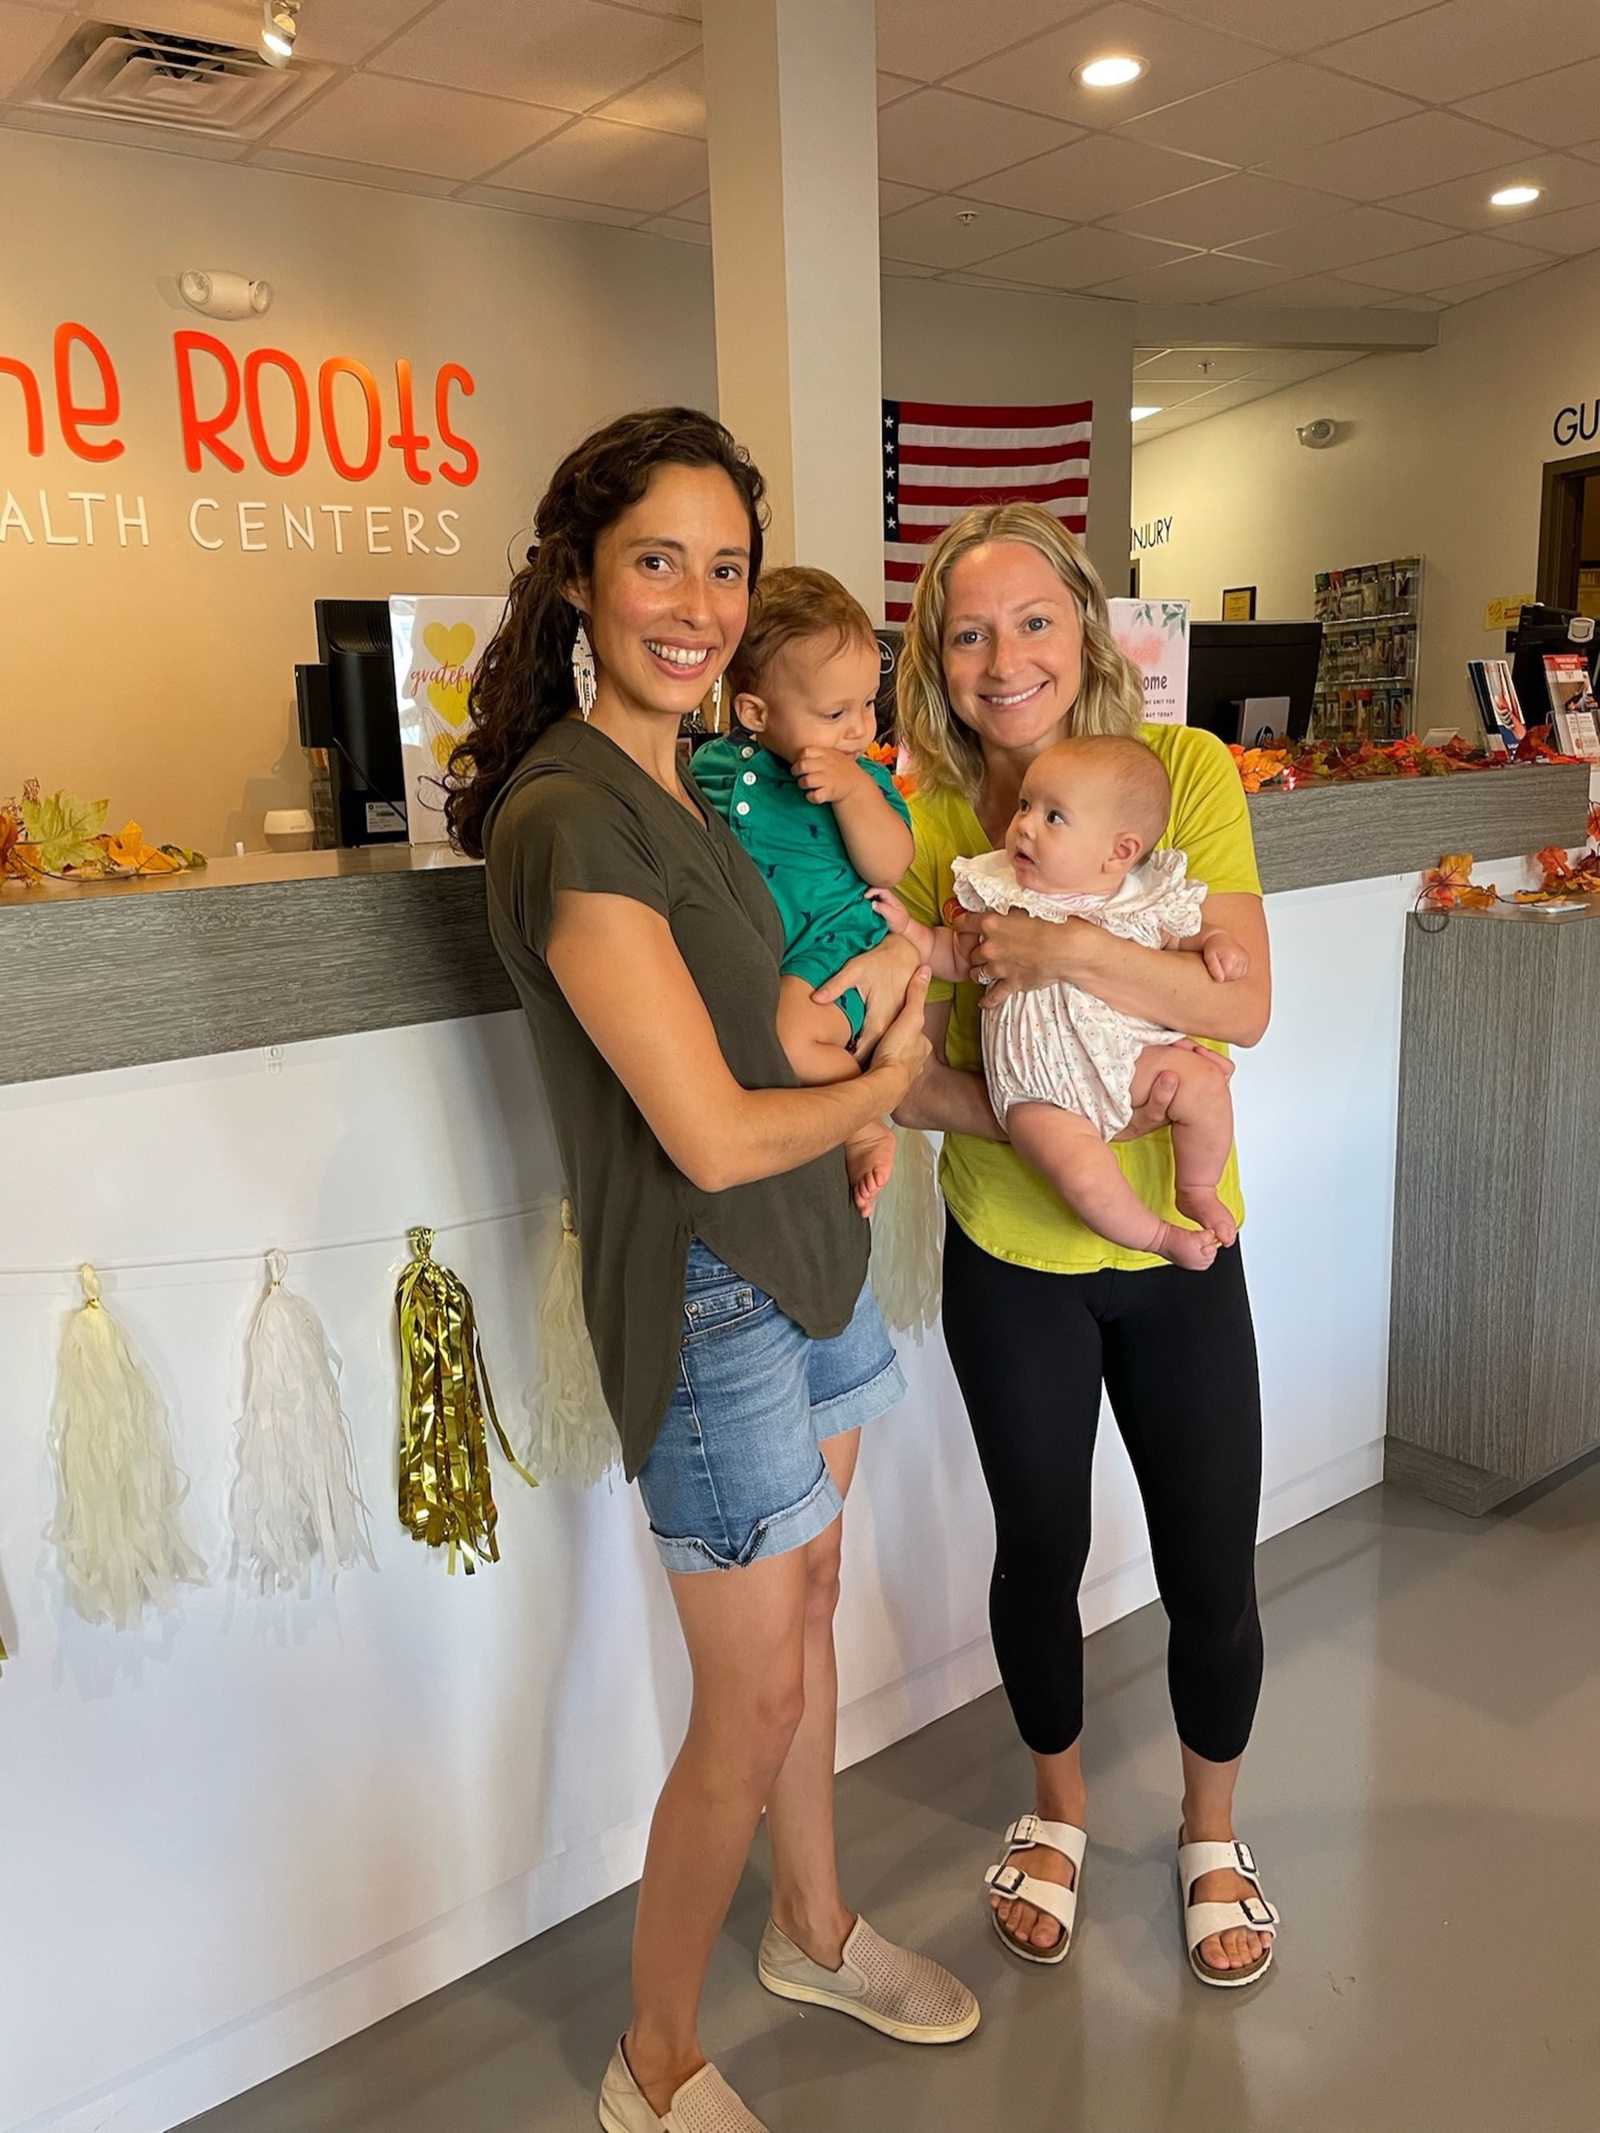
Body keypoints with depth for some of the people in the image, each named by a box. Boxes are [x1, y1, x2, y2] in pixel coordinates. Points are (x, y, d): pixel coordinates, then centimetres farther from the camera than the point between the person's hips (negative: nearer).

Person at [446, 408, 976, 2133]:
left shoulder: (682, 779, 7)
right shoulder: (569, 820, -23)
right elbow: (715, 1137, -23)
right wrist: (887, 1081, -6)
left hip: (807, 1256, 9)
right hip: (703, 1297, -9)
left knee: (805, 1614, 23)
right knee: (753, 1709, 5)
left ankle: (814, 1933, 48)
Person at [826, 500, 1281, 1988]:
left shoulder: (1185, 769, -9)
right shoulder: (921, 816, -9)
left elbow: (1242, 1004, -16)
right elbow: (906, 1074, -10)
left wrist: (1071, 952, -28)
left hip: (1179, 1250, 0)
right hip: (1011, 1259, 0)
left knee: (1212, 1572, 10)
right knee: (1041, 1551, 18)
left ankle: (1211, 1833, 42)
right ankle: (1058, 1813, 47)